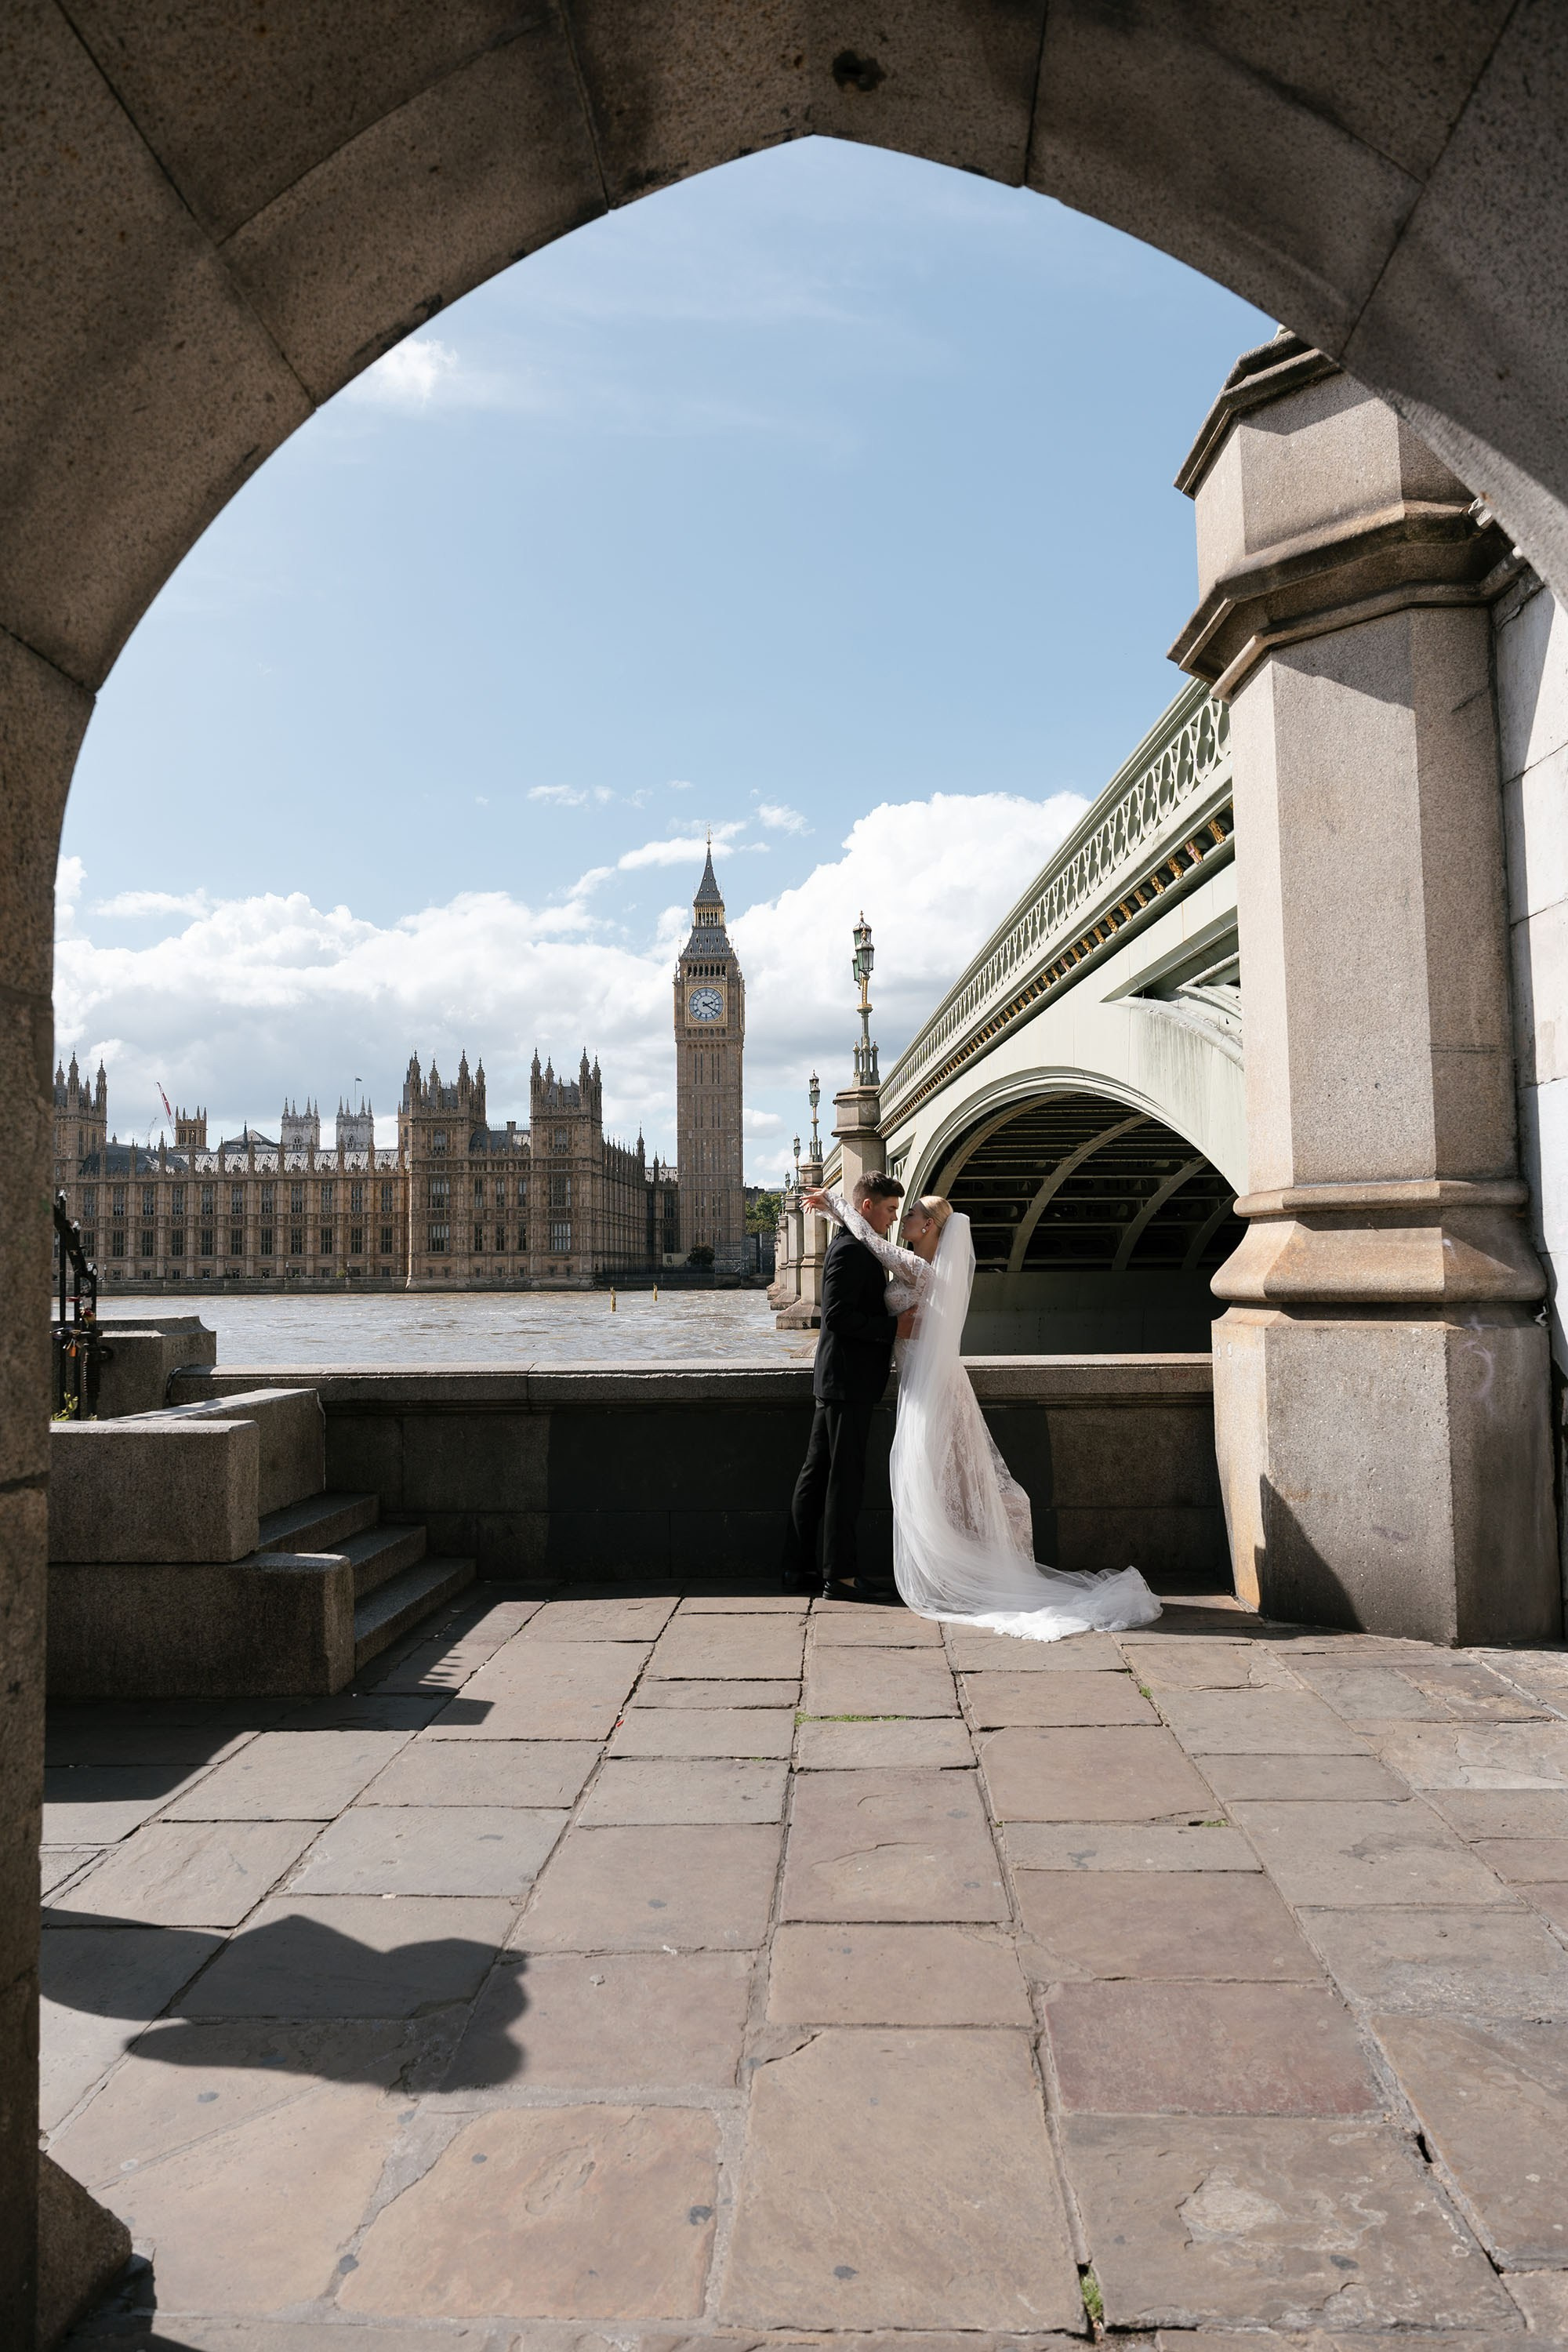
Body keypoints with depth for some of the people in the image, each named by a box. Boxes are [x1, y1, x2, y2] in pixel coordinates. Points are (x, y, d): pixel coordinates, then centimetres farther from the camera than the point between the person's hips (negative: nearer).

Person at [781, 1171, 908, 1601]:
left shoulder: (860, 1249, 17)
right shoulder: (850, 1250, -15)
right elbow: (837, 1315, -22)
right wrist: (894, 1328, -19)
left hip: (840, 1380, 10)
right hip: (848, 1380, -10)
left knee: (817, 1472, 12)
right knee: (845, 1477, -5)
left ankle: (798, 1568, 19)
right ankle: (841, 1575, 1)